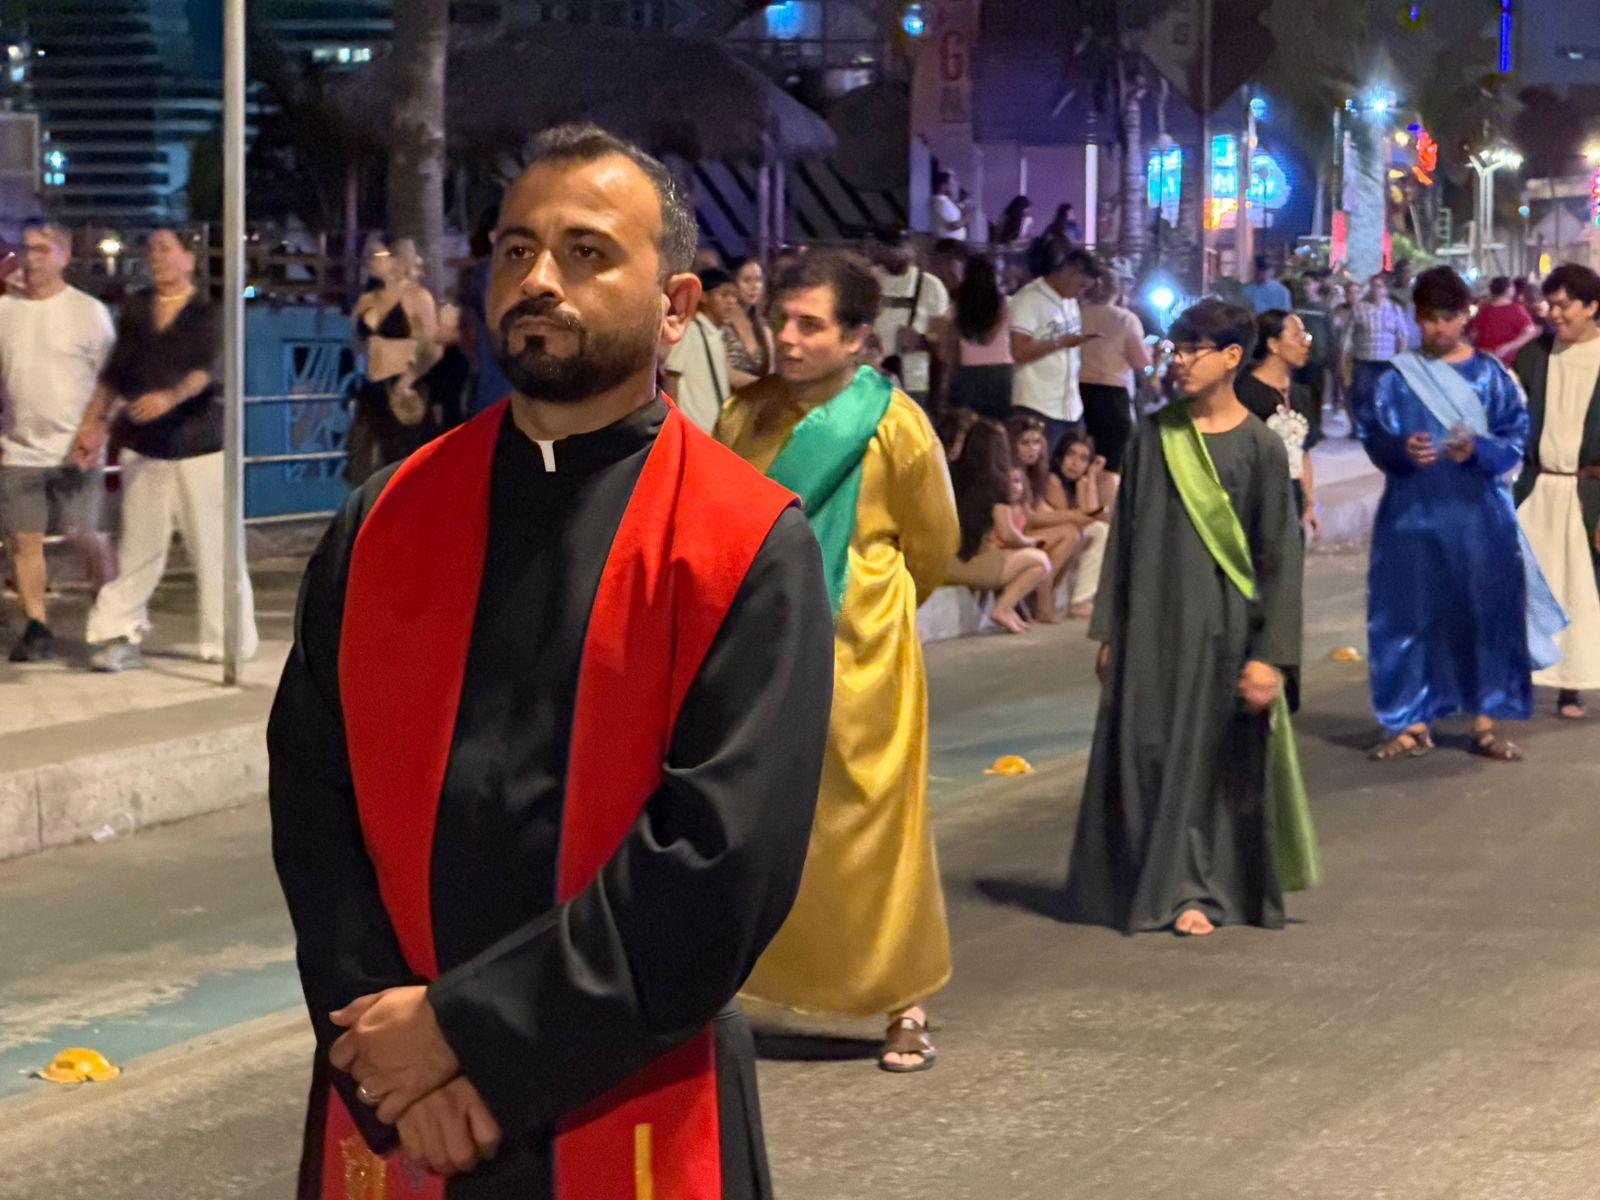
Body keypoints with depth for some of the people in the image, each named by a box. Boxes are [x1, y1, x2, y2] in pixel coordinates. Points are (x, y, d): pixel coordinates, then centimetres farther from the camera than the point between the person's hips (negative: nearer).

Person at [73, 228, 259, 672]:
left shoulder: (209, 313, 0)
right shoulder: (134, 310, 13)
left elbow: (208, 368, -17)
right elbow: (116, 373, 19)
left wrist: (171, 396, -34)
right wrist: (94, 423, 11)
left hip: (201, 442, -3)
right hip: (143, 446, 3)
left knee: (214, 545, -2)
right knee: (138, 544, -1)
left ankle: (228, 642, 6)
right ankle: (118, 636, 0)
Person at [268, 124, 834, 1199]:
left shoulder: (750, 549, -7)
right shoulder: (386, 524, 4)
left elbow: (728, 854, -16)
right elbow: (314, 797, -1)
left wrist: (468, 1030, -16)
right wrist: (394, 1068, -13)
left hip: (628, 1109, -2)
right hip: (389, 1111, 3)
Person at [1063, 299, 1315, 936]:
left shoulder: (1260, 447, -5)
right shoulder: (1154, 436, 4)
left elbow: (1279, 555, -5)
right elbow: (1125, 537, 8)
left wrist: (1271, 655, -10)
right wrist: (1109, 632, 6)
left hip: (1224, 626, -3)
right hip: (1154, 622, 3)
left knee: (1221, 757, 3)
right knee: (1151, 752, 2)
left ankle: (1199, 887, 14)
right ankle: (1179, 887, 12)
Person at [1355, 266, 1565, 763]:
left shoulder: (1490, 374, 4)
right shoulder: (1397, 377, 4)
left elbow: (1515, 438, 0)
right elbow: (1372, 437, 1)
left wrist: (1477, 450, -19)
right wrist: (1402, 450, -20)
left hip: (1478, 514, 0)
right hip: (1412, 515, 0)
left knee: (1486, 612, 0)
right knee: (1410, 614, 1)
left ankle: (1485, 722, 10)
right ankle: (1414, 722, 12)